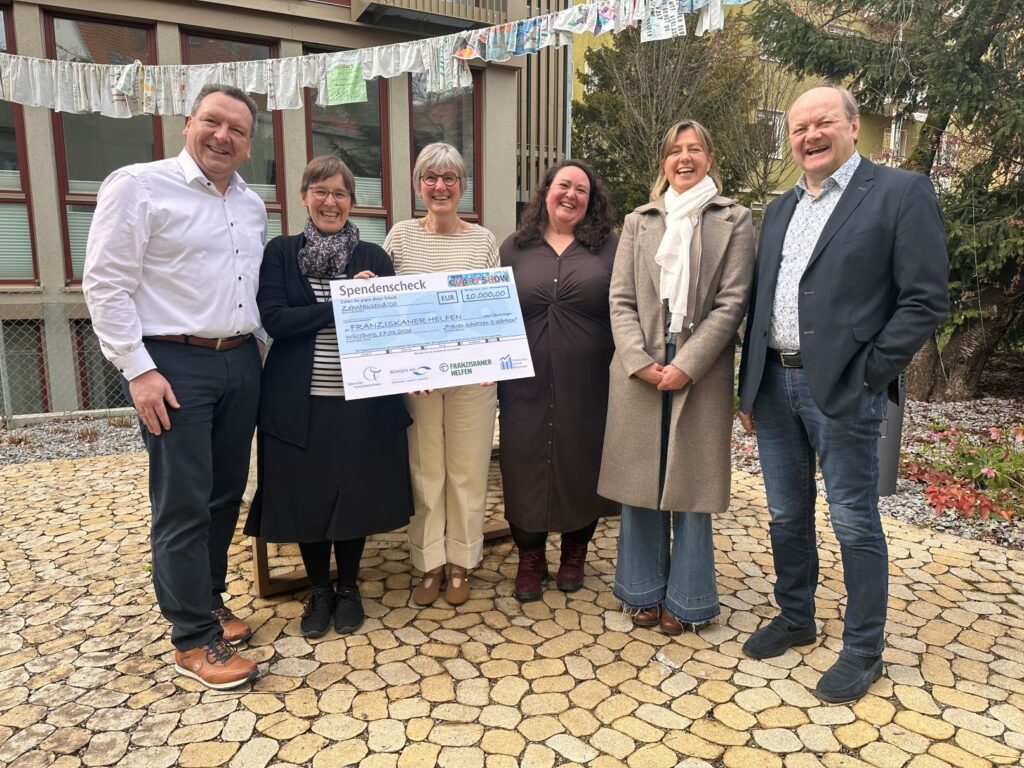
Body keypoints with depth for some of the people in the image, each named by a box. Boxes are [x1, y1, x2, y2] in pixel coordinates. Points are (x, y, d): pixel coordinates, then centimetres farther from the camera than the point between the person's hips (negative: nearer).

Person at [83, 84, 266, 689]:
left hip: (241, 364, 6)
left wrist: (258, 344, 14)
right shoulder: (138, 186, -6)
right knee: (184, 506, -1)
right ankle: (195, 640, 11)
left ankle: (208, 600, 31)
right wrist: (139, 371, -14)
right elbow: (106, 285, -9)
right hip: (176, 366, -6)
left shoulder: (253, 205, 13)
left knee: (226, 495, 13)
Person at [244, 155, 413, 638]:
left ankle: (348, 588, 30)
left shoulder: (373, 257, 6)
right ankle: (319, 590, 30)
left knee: (357, 493, 8)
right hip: (300, 400, 0)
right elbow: (274, 319, -9)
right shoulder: (281, 252, 4)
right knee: (306, 495, 8)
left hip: (360, 399, 1)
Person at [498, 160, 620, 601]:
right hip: (528, 387, 1)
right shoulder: (515, 248, 8)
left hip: (588, 387, -1)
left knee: (582, 467, 10)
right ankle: (530, 559, 26)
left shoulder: (609, 247, 4)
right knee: (528, 467, 7)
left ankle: (574, 553, 32)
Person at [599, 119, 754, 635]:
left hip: (700, 374, -2)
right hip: (639, 371, 2)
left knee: (690, 486, 6)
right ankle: (644, 591, 24)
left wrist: (686, 365, -14)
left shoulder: (734, 221, 5)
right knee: (640, 483, 8)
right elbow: (621, 300, 4)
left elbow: (731, 302, -4)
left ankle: (684, 598, 21)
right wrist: (640, 360, -10)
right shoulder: (638, 222, 12)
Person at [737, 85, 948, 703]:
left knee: (856, 524, 6)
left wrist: (868, 376, -14)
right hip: (775, 385, 6)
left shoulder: (902, 193, -4)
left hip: (842, 390, -6)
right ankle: (795, 618, 36)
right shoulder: (780, 210, 15)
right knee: (787, 517, 16)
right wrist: (749, 388, 11)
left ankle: (863, 651, 24)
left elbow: (926, 300, -9)